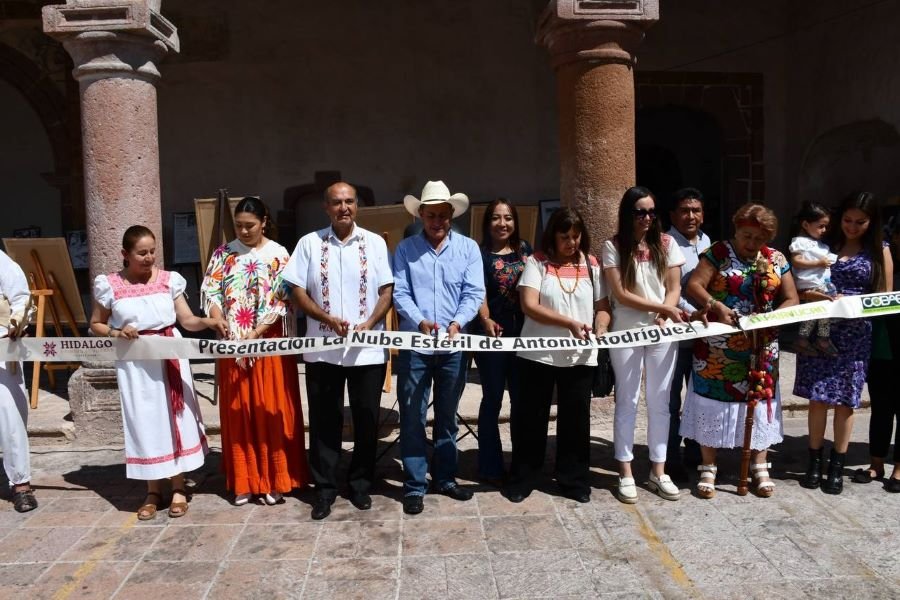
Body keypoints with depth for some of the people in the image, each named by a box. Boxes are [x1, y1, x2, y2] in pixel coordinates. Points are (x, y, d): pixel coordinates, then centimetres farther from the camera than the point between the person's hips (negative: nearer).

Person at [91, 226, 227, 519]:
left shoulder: (169, 280, -2)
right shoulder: (110, 285, -4)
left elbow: (187, 320, -3)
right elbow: (96, 325, 6)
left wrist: (208, 321, -22)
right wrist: (116, 333, -14)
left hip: (170, 357, 1)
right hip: (135, 363, 0)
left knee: (175, 418, 5)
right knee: (144, 421, 7)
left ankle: (179, 487, 19)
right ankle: (153, 491, 21)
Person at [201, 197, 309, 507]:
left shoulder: (278, 255, -3)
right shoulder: (223, 254, 6)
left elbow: (284, 301, -9)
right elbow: (210, 292, 0)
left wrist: (256, 333, -18)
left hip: (270, 344, -3)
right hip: (232, 344, 3)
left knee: (272, 411, 2)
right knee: (238, 412, 7)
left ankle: (275, 480, 12)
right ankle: (245, 481, 17)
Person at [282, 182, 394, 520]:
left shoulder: (375, 243, 3)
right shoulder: (309, 243, 2)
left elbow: (386, 291, 2)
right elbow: (298, 292, 1)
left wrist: (369, 323, -14)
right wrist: (329, 319, -14)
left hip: (368, 349, 0)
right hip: (322, 349, 0)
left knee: (366, 418, 8)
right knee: (324, 420, 7)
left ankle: (361, 483, 25)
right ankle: (325, 487, 21)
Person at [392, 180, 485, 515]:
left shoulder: (468, 248, 4)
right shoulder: (405, 249, 3)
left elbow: (474, 293, -4)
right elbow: (400, 293, -5)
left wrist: (457, 322, -21)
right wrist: (420, 321, -22)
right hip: (414, 345, -1)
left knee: (447, 415, 14)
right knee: (412, 418, 3)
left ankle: (445, 478, 27)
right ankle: (414, 486, 13)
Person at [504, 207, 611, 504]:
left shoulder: (591, 265, 7)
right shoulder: (537, 262, -3)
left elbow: (603, 307, 9)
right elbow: (529, 305, -13)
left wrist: (600, 329, -12)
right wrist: (569, 323, -20)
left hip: (580, 357, 3)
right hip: (538, 355, -2)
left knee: (576, 419, 10)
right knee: (530, 418, 7)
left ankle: (574, 479, 26)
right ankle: (523, 478, 23)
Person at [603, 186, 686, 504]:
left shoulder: (667, 244, 4)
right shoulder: (613, 246, -4)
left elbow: (674, 288, 3)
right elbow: (620, 294, -10)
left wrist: (663, 317, -14)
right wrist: (662, 307, -16)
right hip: (626, 332, -2)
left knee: (659, 402, 8)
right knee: (627, 401, 4)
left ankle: (658, 471, 19)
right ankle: (625, 472, 13)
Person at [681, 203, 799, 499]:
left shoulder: (776, 260, 7)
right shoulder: (718, 253, -3)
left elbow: (791, 299, 7)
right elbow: (693, 285, -12)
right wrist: (716, 306, -28)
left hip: (761, 347, 3)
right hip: (719, 348, -3)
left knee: (759, 400, 9)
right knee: (715, 400, 1)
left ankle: (759, 466, 23)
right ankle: (708, 467, 12)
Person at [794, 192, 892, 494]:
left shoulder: (879, 250, 6)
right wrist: (811, 295, -16)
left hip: (855, 334, 0)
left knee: (845, 399, 3)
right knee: (818, 397, 0)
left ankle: (837, 466, 15)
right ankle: (815, 461, 14)